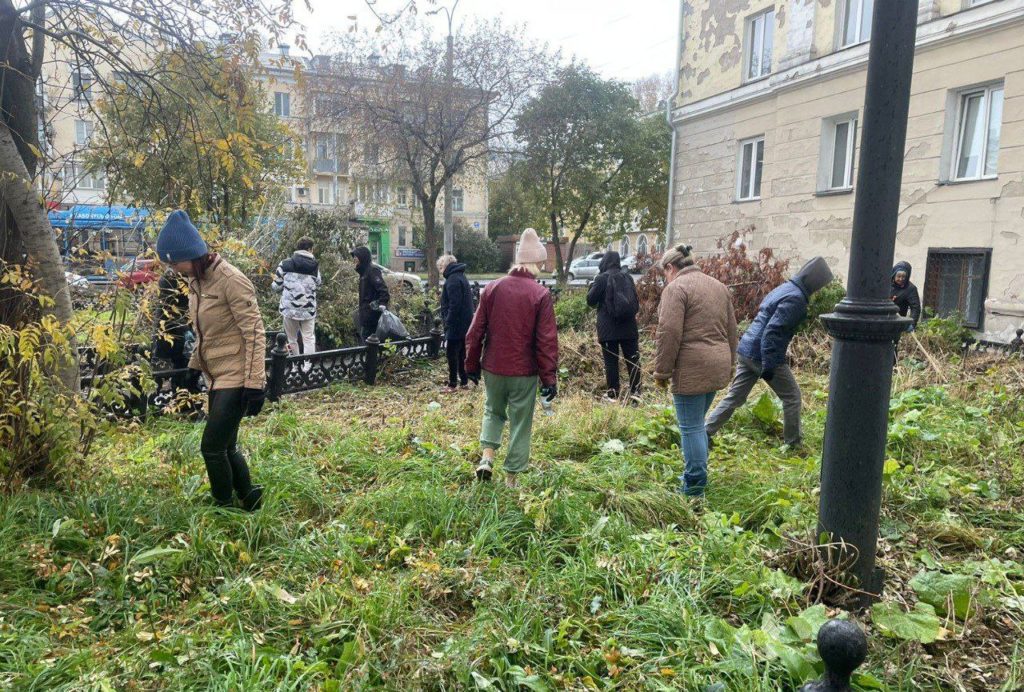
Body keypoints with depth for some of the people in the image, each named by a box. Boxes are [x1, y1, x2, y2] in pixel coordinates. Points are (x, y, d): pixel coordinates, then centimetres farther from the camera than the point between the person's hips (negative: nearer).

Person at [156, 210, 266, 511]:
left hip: (236, 378, -8)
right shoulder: (196, 280, 7)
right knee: (226, 447, 13)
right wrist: (193, 368, 20)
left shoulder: (231, 280, -18)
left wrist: (254, 384, -21)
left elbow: (255, 334, -19)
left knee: (212, 447, -5)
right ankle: (249, 498, 30)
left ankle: (224, 507, 12)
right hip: (217, 377, 8)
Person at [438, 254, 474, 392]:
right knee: (461, 353, 15)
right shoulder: (461, 277, 15)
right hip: (464, 324, 10)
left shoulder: (453, 279, -17)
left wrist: (448, 322, -19)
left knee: (451, 354, -3)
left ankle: (453, 384, 3)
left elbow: (454, 305, -24)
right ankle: (464, 381, 22)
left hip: (456, 325, -10)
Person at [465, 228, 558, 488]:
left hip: (493, 368, 3)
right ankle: (512, 477, 16)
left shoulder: (492, 288, -2)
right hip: (524, 371, -3)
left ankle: (487, 454, 5)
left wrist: (472, 364, 12)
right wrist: (549, 378, -6)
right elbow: (547, 340, -12)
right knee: (520, 423, 10)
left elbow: (476, 331, 2)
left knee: (493, 411, 24)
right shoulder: (541, 294, -11)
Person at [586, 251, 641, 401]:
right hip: (628, 327, 4)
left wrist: (592, 286, 13)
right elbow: (636, 301, 15)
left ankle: (613, 393, 5)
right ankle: (635, 392, 11)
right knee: (633, 360, 8)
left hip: (609, 329, -4)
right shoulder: (627, 277, 7)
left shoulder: (602, 278, -8)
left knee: (611, 361, 2)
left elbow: (590, 300, -3)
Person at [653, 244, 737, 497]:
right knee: (697, 423, 20)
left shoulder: (676, 288, -9)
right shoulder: (719, 286, 15)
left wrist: (662, 371, -10)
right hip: (718, 366, 8)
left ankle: (695, 486, 6)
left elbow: (669, 333, -17)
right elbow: (731, 330, 18)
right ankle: (697, 474, 27)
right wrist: (729, 364, 25)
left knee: (691, 427, 0)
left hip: (692, 369, -8)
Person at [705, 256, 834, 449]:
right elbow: (772, 331, -24)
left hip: (746, 351, 9)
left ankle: (705, 433, 8)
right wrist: (769, 366, -24)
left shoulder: (784, 289, 15)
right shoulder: (795, 298, -15)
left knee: (734, 397, 11)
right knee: (792, 396, 10)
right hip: (764, 355, -9)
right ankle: (793, 442, 22)